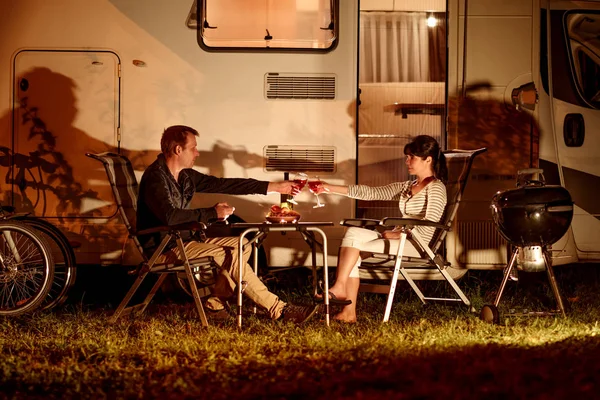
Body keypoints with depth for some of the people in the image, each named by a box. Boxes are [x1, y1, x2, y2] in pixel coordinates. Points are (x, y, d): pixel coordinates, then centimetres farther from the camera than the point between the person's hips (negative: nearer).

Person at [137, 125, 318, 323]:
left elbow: (224, 184, 11)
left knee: (242, 245, 1)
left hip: (184, 239, 10)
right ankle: (278, 310, -15)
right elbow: (170, 216, -33)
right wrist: (212, 213, -24)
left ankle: (215, 303, -5)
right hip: (164, 249, -10)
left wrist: (273, 187, 10)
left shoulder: (185, 175, 9)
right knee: (230, 254, -20)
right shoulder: (156, 177, -18)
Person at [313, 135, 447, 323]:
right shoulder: (407, 187, 21)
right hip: (400, 239, 8)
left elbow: (430, 225, -18)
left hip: (417, 245, -8)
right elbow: (372, 193, 16)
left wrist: (397, 234, -17)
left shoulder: (436, 188, -4)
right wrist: (331, 188, 9)